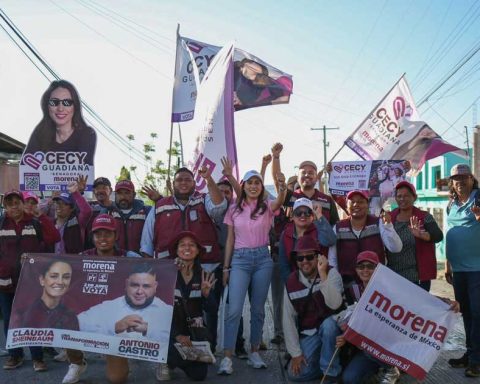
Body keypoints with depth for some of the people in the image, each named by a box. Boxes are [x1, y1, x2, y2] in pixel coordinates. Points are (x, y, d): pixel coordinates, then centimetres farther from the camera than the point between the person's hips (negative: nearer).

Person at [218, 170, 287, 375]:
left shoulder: (267, 206, 2)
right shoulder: (234, 209, 5)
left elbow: (279, 202, -23)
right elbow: (230, 239, 7)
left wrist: (282, 188, -46)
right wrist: (226, 267, 4)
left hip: (262, 259, 1)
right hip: (240, 259, 0)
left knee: (258, 309, 9)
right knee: (234, 309, -9)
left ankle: (254, 352, 22)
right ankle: (227, 358, -6)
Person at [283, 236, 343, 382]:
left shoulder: (331, 273, -13)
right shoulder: (291, 282, -5)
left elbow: (334, 304, -30)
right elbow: (288, 319, -3)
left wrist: (323, 275, -37)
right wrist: (295, 353, -7)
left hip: (331, 327, -3)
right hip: (308, 334, 3)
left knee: (328, 323, -36)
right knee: (295, 374, -14)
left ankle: (331, 373, -14)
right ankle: (333, 364, 13)